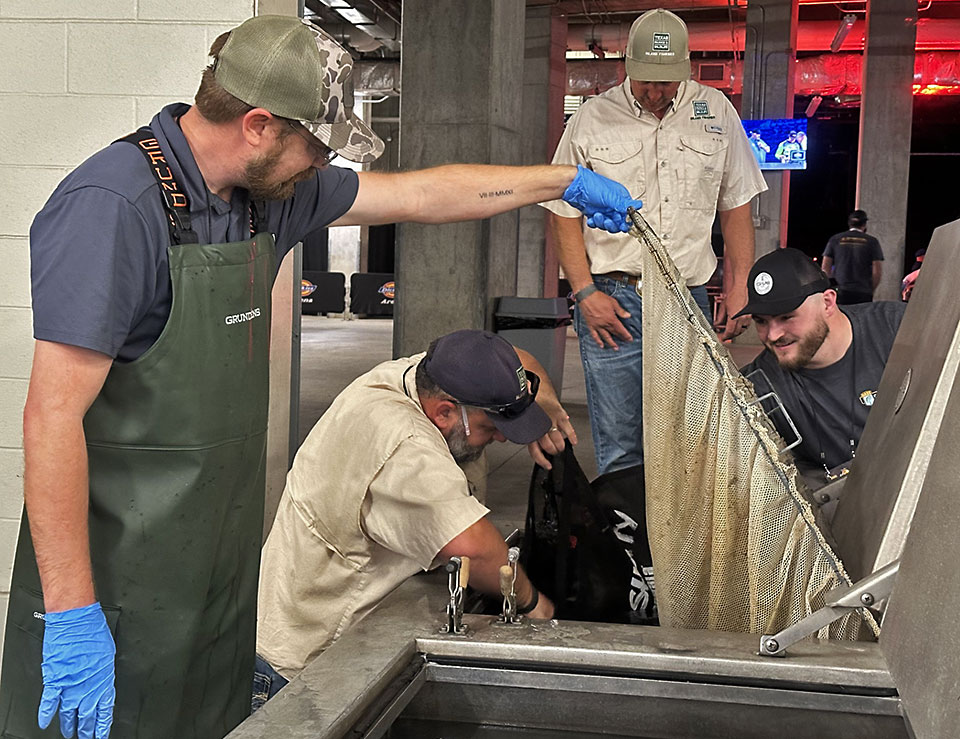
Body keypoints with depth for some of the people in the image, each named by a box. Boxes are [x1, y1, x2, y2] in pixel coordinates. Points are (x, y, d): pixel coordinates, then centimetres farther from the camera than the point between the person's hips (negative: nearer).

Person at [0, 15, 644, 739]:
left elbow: (417, 195, 17)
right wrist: (72, 616, -23)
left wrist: (566, 180, 22)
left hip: (223, 566, 8)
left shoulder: (271, 191, 6)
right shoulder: (112, 208, -20)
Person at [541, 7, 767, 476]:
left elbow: (735, 208, 14)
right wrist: (585, 293, -5)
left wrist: (739, 289, 6)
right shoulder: (592, 119, 3)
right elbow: (565, 214, 5)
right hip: (612, 301, -2)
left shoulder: (716, 112, 9)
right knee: (620, 450, -2)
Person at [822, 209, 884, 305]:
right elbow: (878, 271, 1)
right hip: (863, 294, -1)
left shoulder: (835, 239, 9)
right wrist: (870, 290, 11)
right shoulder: (872, 242, 7)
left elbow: (826, 268, 6)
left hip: (840, 293, 1)